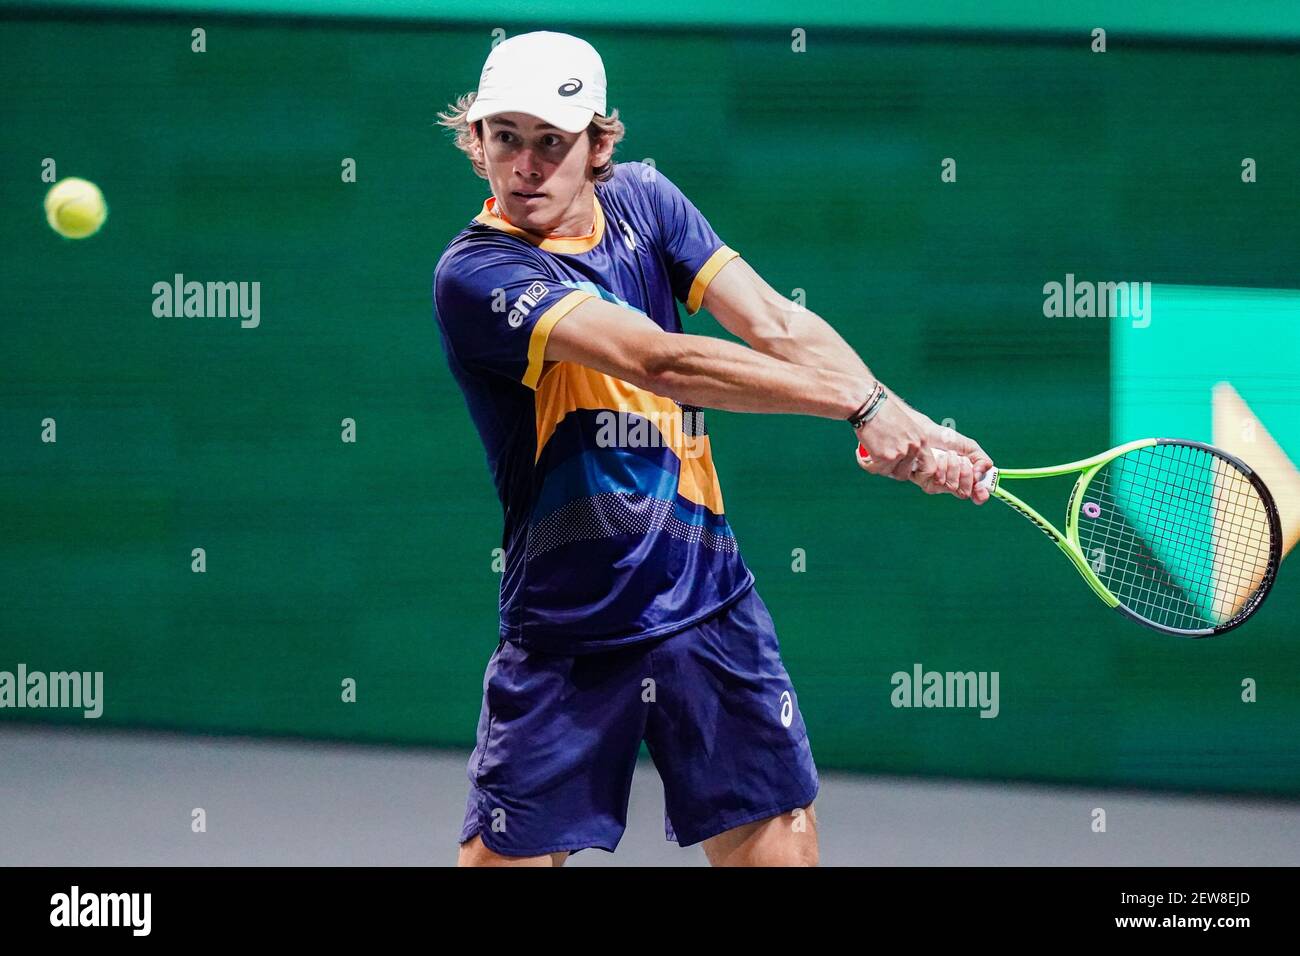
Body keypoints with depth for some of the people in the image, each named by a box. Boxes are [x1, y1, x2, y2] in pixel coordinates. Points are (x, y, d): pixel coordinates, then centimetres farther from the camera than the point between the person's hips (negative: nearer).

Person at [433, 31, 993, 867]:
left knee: (778, 850, 0)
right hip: (564, 635, -4)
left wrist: (907, 423, -22)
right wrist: (861, 404, -32)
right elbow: (658, 361, -27)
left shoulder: (640, 200, 4)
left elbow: (774, 324, -5)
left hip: (708, 610, 4)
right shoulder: (476, 274, -16)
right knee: (501, 859, -4)